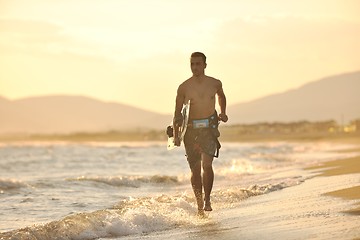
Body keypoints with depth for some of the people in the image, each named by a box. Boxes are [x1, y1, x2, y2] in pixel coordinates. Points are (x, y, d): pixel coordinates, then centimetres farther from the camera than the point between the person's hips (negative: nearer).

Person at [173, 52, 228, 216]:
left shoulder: (215, 84, 2)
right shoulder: (184, 88, -3)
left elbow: (221, 96, 27)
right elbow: (177, 113, 2)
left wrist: (223, 112, 12)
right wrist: (176, 135, -4)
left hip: (209, 128, 0)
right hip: (190, 130, 0)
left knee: (207, 164, -19)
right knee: (195, 170, 4)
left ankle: (207, 200, -7)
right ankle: (200, 204, 17)